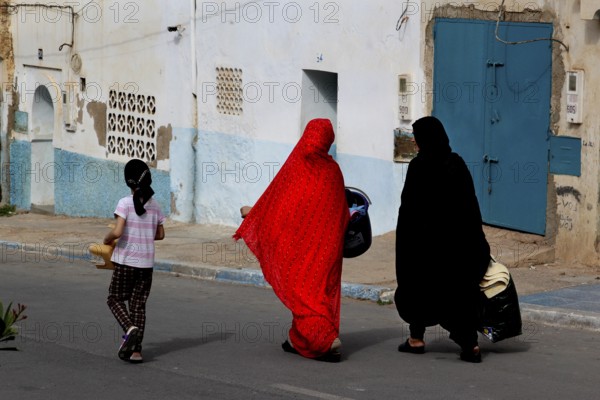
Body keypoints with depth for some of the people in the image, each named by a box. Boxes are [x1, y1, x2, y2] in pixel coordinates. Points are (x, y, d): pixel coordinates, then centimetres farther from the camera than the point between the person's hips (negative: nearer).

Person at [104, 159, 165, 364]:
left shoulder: (125, 203, -12)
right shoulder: (155, 205, 4)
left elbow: (117, 232, -20)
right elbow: (160, 234, 12)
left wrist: (107, 239, 0)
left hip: (126, 260, -4)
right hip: (146, 262, 4)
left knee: (115, 299, 11)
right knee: (138, 304, 9)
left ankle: (130, 329, -16)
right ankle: (136, 349, 4)